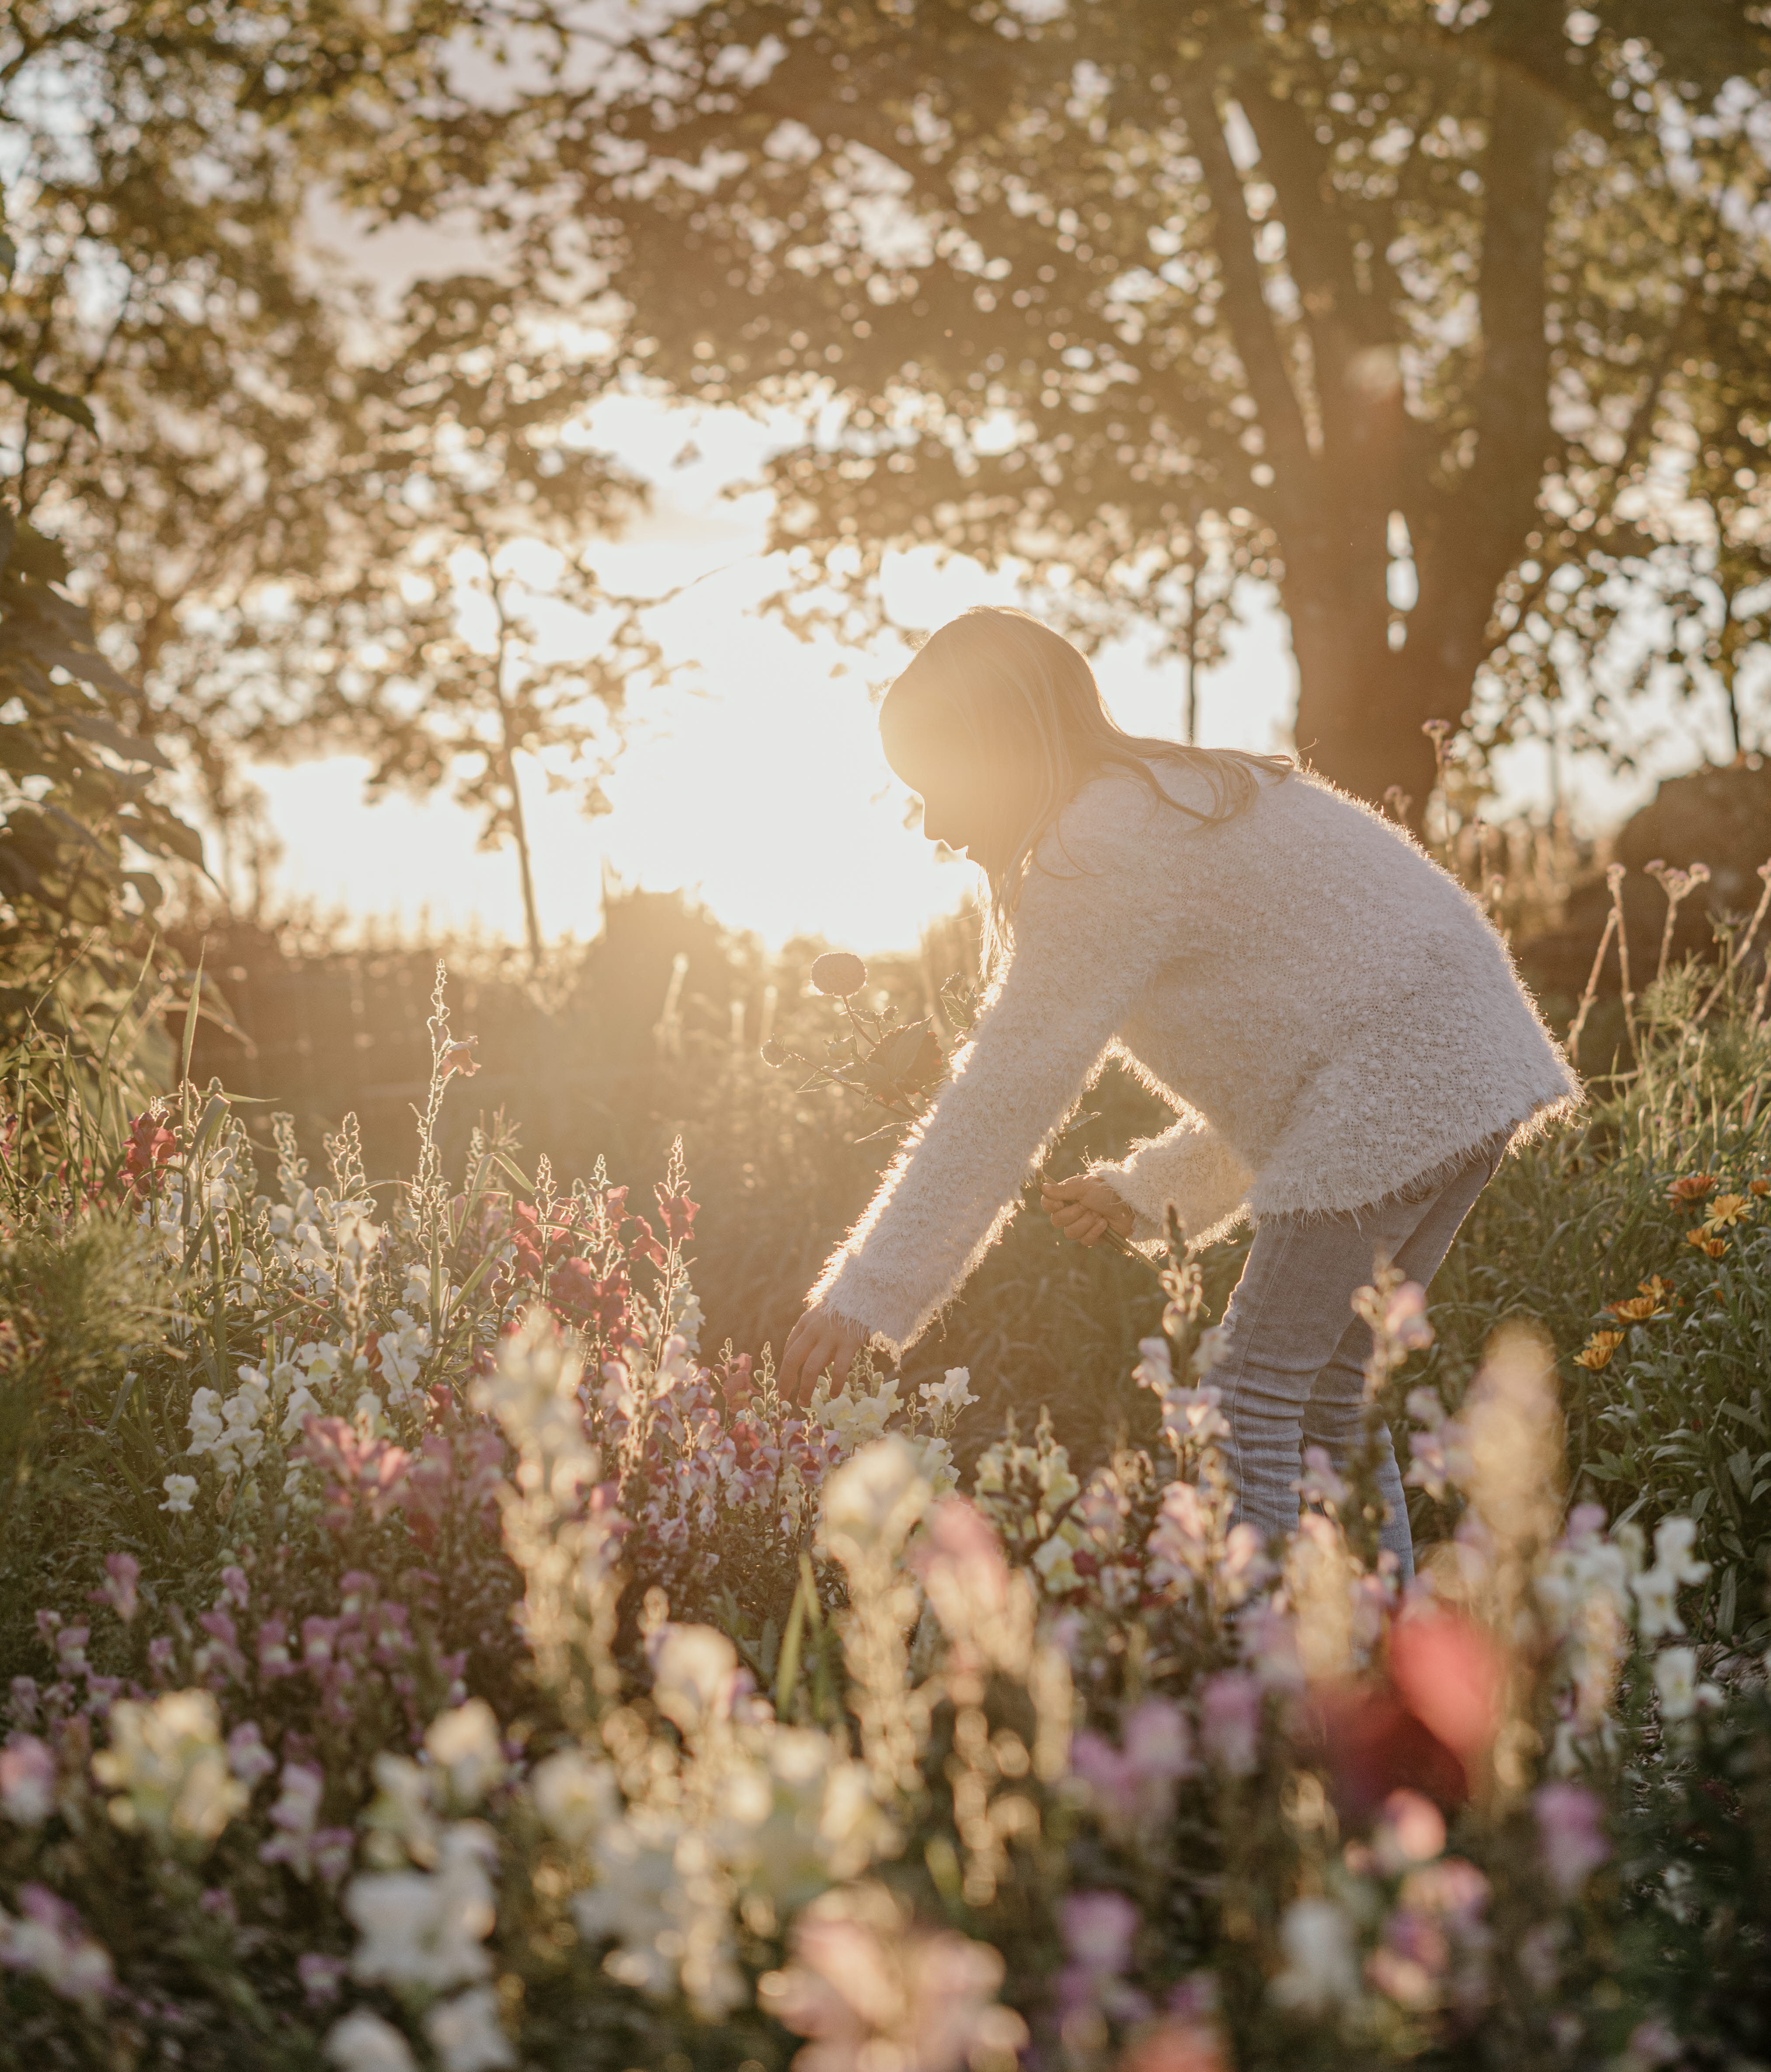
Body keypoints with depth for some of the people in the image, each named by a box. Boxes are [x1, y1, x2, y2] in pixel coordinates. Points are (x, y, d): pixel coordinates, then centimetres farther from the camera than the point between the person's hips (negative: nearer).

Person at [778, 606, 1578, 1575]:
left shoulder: (1105, 850, -12)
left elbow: (1010, 1092, -16)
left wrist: (870, 1293, -14)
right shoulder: (1178, 798, 19)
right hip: (1461, 1063, 10)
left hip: (1398, 1077, -10)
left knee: (1253, 1399, -7)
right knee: (1327, 1396, 14)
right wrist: (1150, 1188, 21)